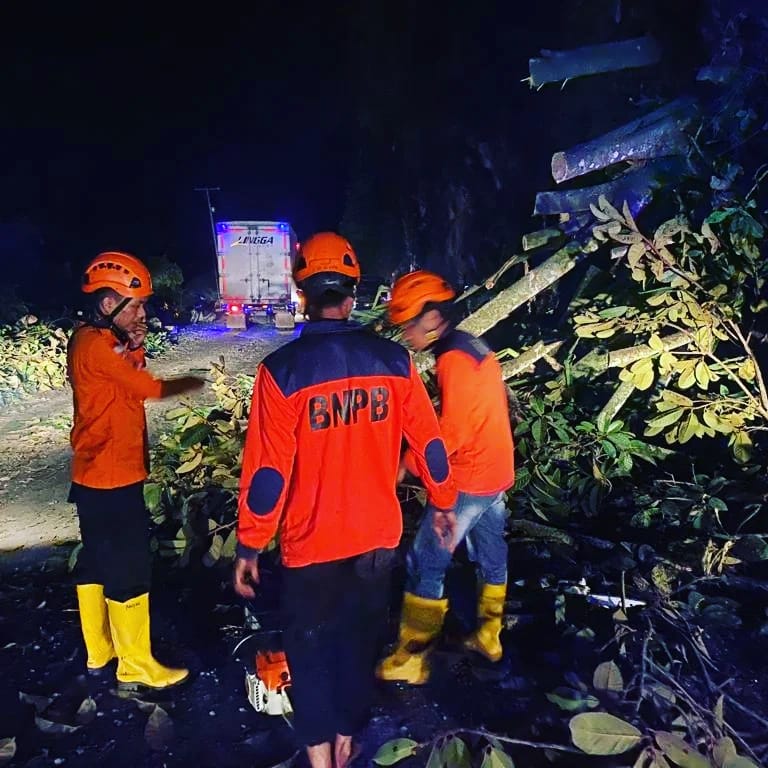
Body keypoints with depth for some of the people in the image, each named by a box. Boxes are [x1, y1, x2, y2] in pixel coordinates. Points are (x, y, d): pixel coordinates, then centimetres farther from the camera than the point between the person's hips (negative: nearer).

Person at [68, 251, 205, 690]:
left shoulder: (95, 341, 11)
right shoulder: (96, 345, -19)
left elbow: (130, 388, 8)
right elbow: (151, 389, -16)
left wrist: (133, 349, -5)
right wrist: (199, 382, -3)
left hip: (94, 476, 10)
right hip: (114, 479, -10)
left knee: (97, 562, 18)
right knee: (130, 570, 0)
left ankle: (99, 652, 32)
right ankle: (137, 666, 12)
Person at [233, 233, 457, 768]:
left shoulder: (283, 369, -17)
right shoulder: (394, 360, -7)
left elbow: (267, 471, -16)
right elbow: (428, 442, -1)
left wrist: (249, 547, -5)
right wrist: (444, 503, 15)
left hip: (312, 544, -3)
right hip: (378, 537, 3)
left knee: (310, 648, 18)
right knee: (360, 641, 21)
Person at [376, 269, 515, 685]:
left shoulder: (454, 359, -21)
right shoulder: (475, 347, 8)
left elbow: (452, 432, -24)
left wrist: (407, 464, -16)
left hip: (467, 481, -10)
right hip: (495, 473, 10)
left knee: (424, 564, -1)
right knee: (491, 556, 21)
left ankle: (412, 658, 9)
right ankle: (489, 635, 38)